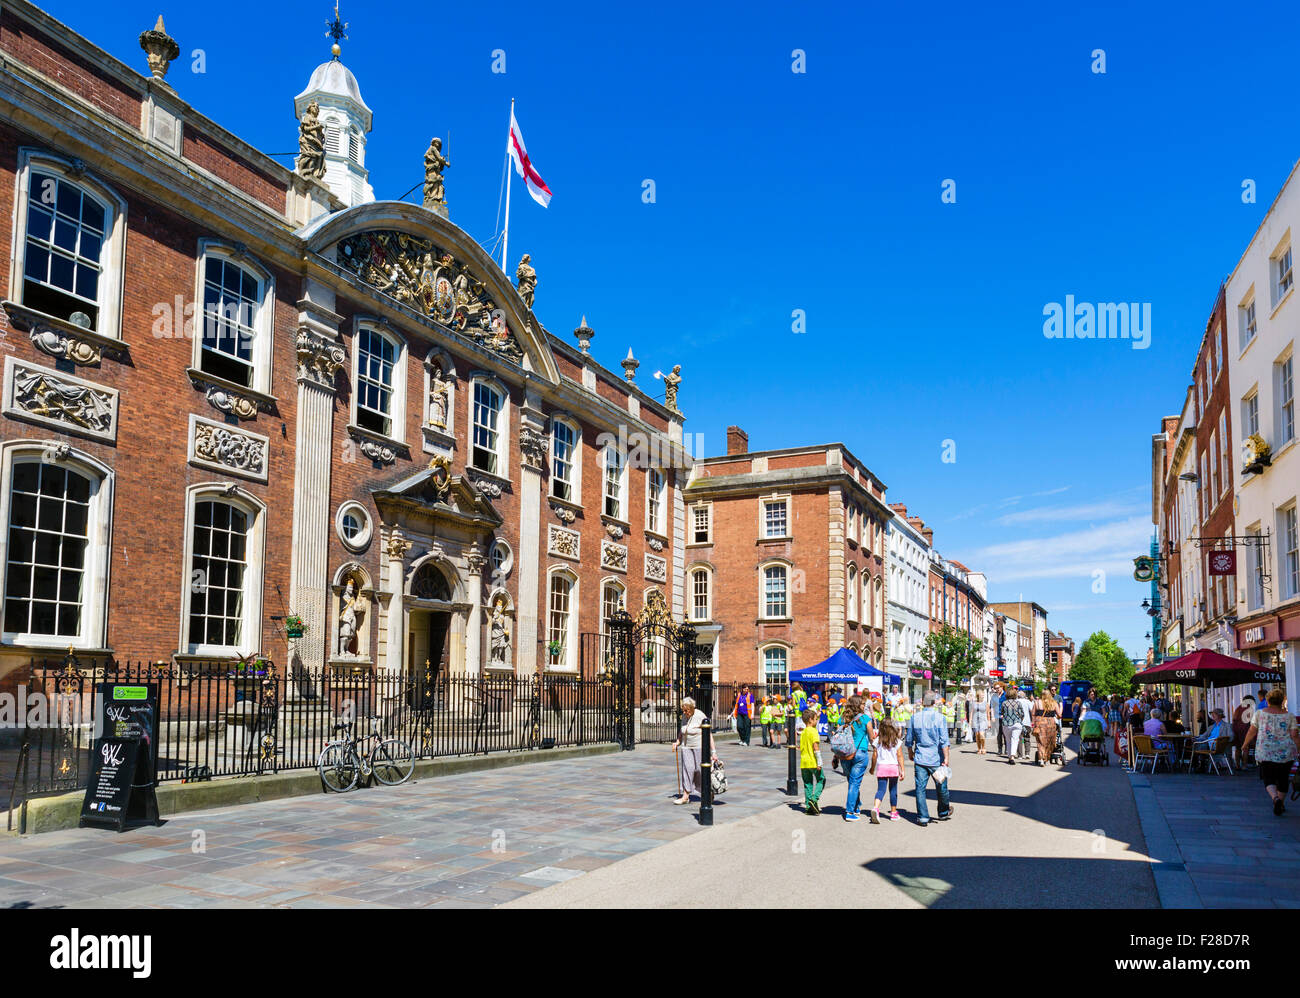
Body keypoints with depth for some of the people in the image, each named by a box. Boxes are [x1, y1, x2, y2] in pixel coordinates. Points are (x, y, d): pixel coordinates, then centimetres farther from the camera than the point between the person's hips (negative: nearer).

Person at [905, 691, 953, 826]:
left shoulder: (914, 717, 0)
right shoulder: (939, 717, -10)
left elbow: (909, 739, 9)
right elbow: (944, 741, -12)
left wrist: (910, 753, 25)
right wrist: (946, 758, -7)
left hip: (920, 759, 2)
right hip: (936, 759, -2)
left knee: (920, 788, 4)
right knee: (941, 787, 16)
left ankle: (922, 817, 3)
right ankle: (944, 813, 33)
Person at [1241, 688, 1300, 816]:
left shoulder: (1259, 713, 0)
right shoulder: (1289, 716, 1)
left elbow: (1252, 732, 2)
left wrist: (1245, 745, 14)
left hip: (1265, 751, -1)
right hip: (1286, 752, 1)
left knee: (1268, 778, 2)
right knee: (1283, 778, 16)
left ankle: (1275, 798, -23)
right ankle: (1280, 804, 23)